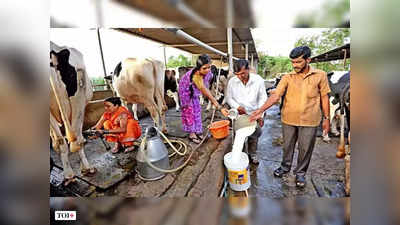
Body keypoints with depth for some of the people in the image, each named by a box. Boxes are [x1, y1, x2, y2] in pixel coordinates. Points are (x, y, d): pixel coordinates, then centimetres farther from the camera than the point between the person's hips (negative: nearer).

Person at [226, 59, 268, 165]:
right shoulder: (232, 82, -11)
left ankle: (252, 154, 40)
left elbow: (263, 98, -5)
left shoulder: (258, 80, -13)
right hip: (239, 114, 0)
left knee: (254, 136, 15)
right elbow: (229, 98, 0)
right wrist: (237, 106, -18)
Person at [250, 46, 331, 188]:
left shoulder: (320, 76, -2)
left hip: (309, 121, 0)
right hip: (288, 119, 1)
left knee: (305, 148, 11)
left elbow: (324, 98, 4)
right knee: (287, 146, 16)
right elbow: (275, 95, -12)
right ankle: (285, 167, 39)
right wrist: (261, 110, -24)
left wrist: (326, 118, 4)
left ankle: (300, 173, 33)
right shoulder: (287, 77, -3)